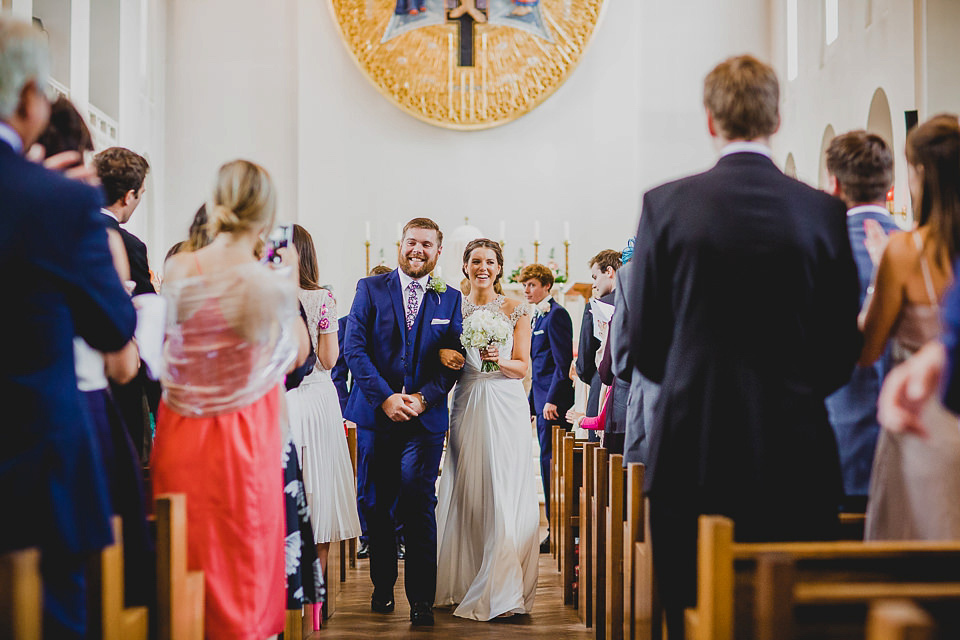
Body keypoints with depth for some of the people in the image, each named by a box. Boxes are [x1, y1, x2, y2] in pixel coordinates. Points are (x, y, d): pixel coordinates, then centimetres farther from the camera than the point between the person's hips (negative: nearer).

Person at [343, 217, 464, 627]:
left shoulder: (449, 299, 8)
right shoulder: (370, 289, 4)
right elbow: (354, 348, -3)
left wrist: (424, 397, -11)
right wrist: (385, 397, -12)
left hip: (425, 416, 0)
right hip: (375, 413, 1)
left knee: (418, 504, -7)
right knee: (376, 505, 9)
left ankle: (421, 599, 1)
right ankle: (382, 586, 25)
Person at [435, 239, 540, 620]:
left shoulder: (516, 311, 5)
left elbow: (523, 367, 3)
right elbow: (445, 354, 12)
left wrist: (499, 360, -17)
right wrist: (444, 355, -11)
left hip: (506, 407, -2)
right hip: (467, 407, 2)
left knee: (504, 495, -5)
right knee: (465, 494, 1)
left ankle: (501, 591, 1)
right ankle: (463, 584, 12)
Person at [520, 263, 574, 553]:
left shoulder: (556, 315, -11)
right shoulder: (538, 317, 19)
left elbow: (563, 363, -16)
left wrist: (552, 400, -20)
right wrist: (532, 400, 19)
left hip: (553, 402, -10)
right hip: (542, 399, 10)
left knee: (550, 462, -9)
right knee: (549, 462, 11)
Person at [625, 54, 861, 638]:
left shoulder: (666, 204, -3)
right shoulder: (824, 212, 0)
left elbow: (645, 342, 1)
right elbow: (844, 349, 4)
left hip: (692, 455, -1)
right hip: (796, 458, 1)